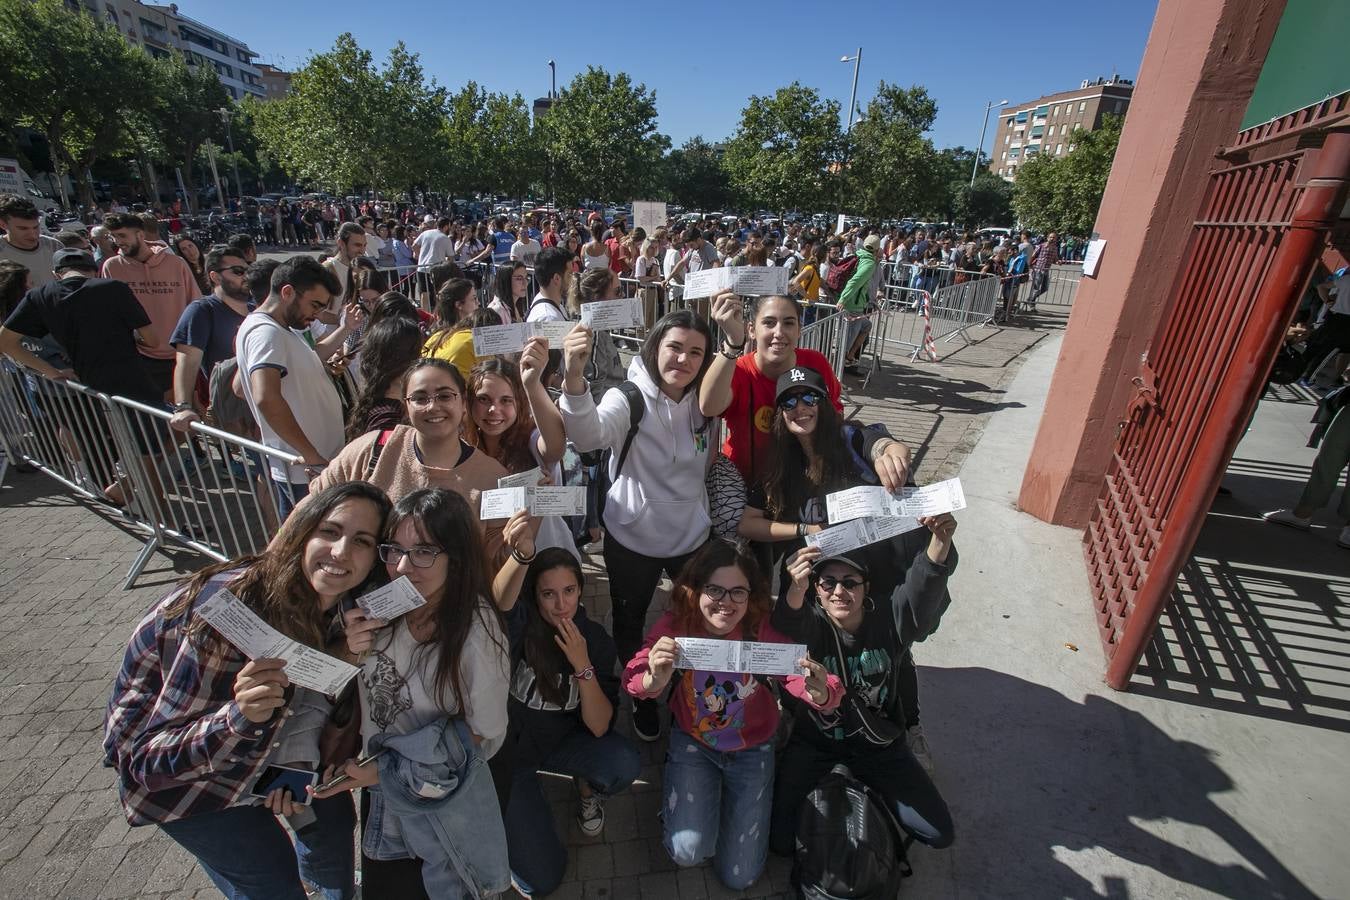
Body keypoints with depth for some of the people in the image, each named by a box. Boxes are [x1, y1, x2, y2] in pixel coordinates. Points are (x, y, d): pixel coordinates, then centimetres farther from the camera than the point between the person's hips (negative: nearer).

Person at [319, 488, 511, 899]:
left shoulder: (475, 630, -32)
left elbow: (483, 736, -20)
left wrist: (386, 771, -18)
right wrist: (351, 654, -23)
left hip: (442, 801, -5)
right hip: (378, 796, 5)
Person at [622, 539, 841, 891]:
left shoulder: (763, 632, -26)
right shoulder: (675, 626, -24)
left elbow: (802, 679, -30)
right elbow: (633, 681, -29)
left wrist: (821, 694, -54)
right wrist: (656, 679, -53)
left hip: (752, 749, 1)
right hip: (692, 742, 0)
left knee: (738, 875, 7)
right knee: (688, 851, -18)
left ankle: (725, 794, 35)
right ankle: (686, 791, 16)